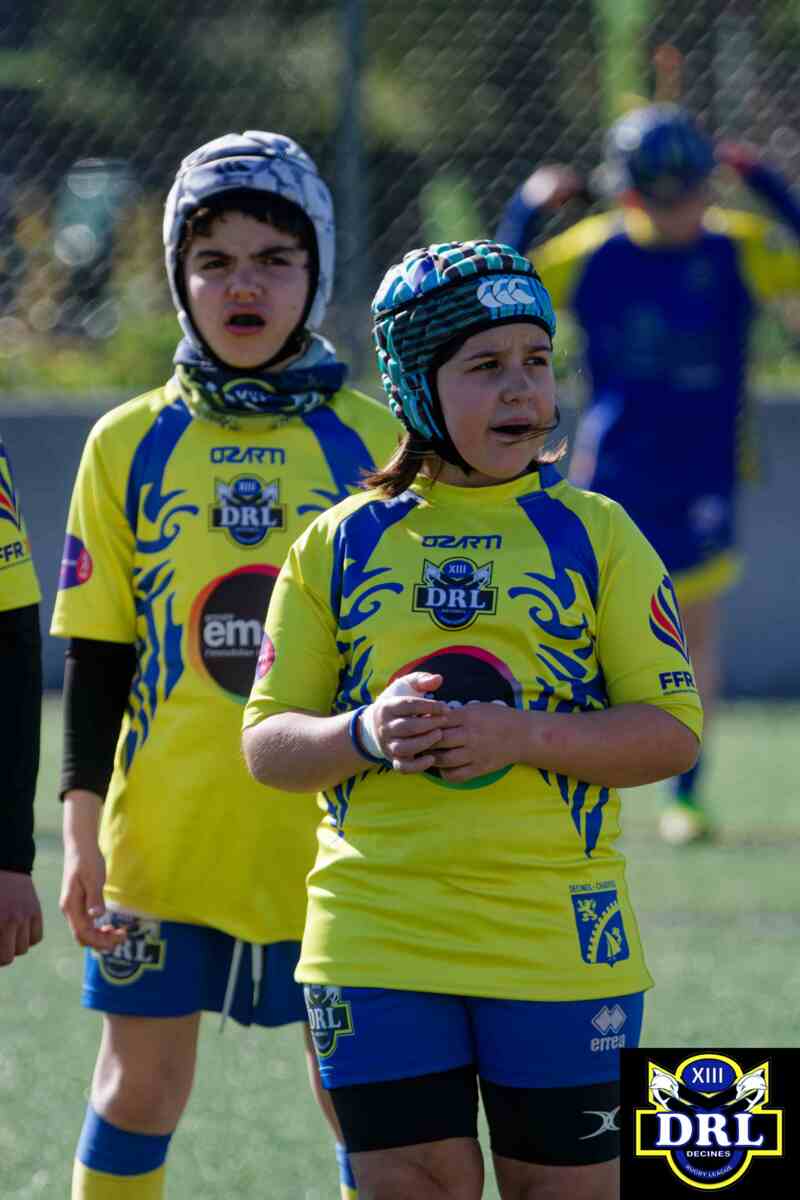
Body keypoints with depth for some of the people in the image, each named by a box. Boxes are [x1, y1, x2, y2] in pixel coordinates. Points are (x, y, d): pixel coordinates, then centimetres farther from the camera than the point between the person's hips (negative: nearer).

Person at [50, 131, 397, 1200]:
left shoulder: (374, 443, 1)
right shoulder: (129, 445, 2)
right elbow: (96, 656, 4)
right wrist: (81, 829, -1)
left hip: (336, 833, 0)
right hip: (162, 831, 1)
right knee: (139, 1087, 7)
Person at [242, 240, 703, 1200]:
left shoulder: (593, 535, 2)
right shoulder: (340, 544, 6)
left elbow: (672, 732, -3)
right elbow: (267, 745, 7)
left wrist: (525, 738, -18)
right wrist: (364, 735, -15)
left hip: (557, 937, -1)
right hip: (376, 936, 1)